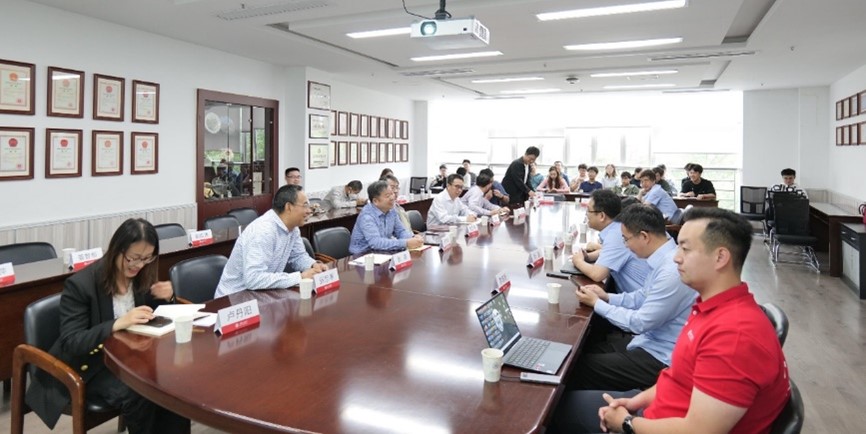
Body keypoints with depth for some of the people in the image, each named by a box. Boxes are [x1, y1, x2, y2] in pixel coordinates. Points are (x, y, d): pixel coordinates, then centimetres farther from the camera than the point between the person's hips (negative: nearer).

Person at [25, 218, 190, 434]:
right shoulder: (80, 285, -19)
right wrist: (117, 324, -35)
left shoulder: (142, 276, -2)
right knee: (136, 396, -31)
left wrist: (167, 299, -11)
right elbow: (71, 344, -21)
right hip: (89, 364, -4)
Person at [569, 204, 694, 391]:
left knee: (583, 366, -6)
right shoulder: (664, 258, 0)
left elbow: (639, 323, -24)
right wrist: (607, 297, 2)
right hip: (651, 339, 9)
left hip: (660, 358, -9)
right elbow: (642, 298, 14)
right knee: (589, 350, 12)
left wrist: (597, 304, -13)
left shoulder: (671, 272, -30)